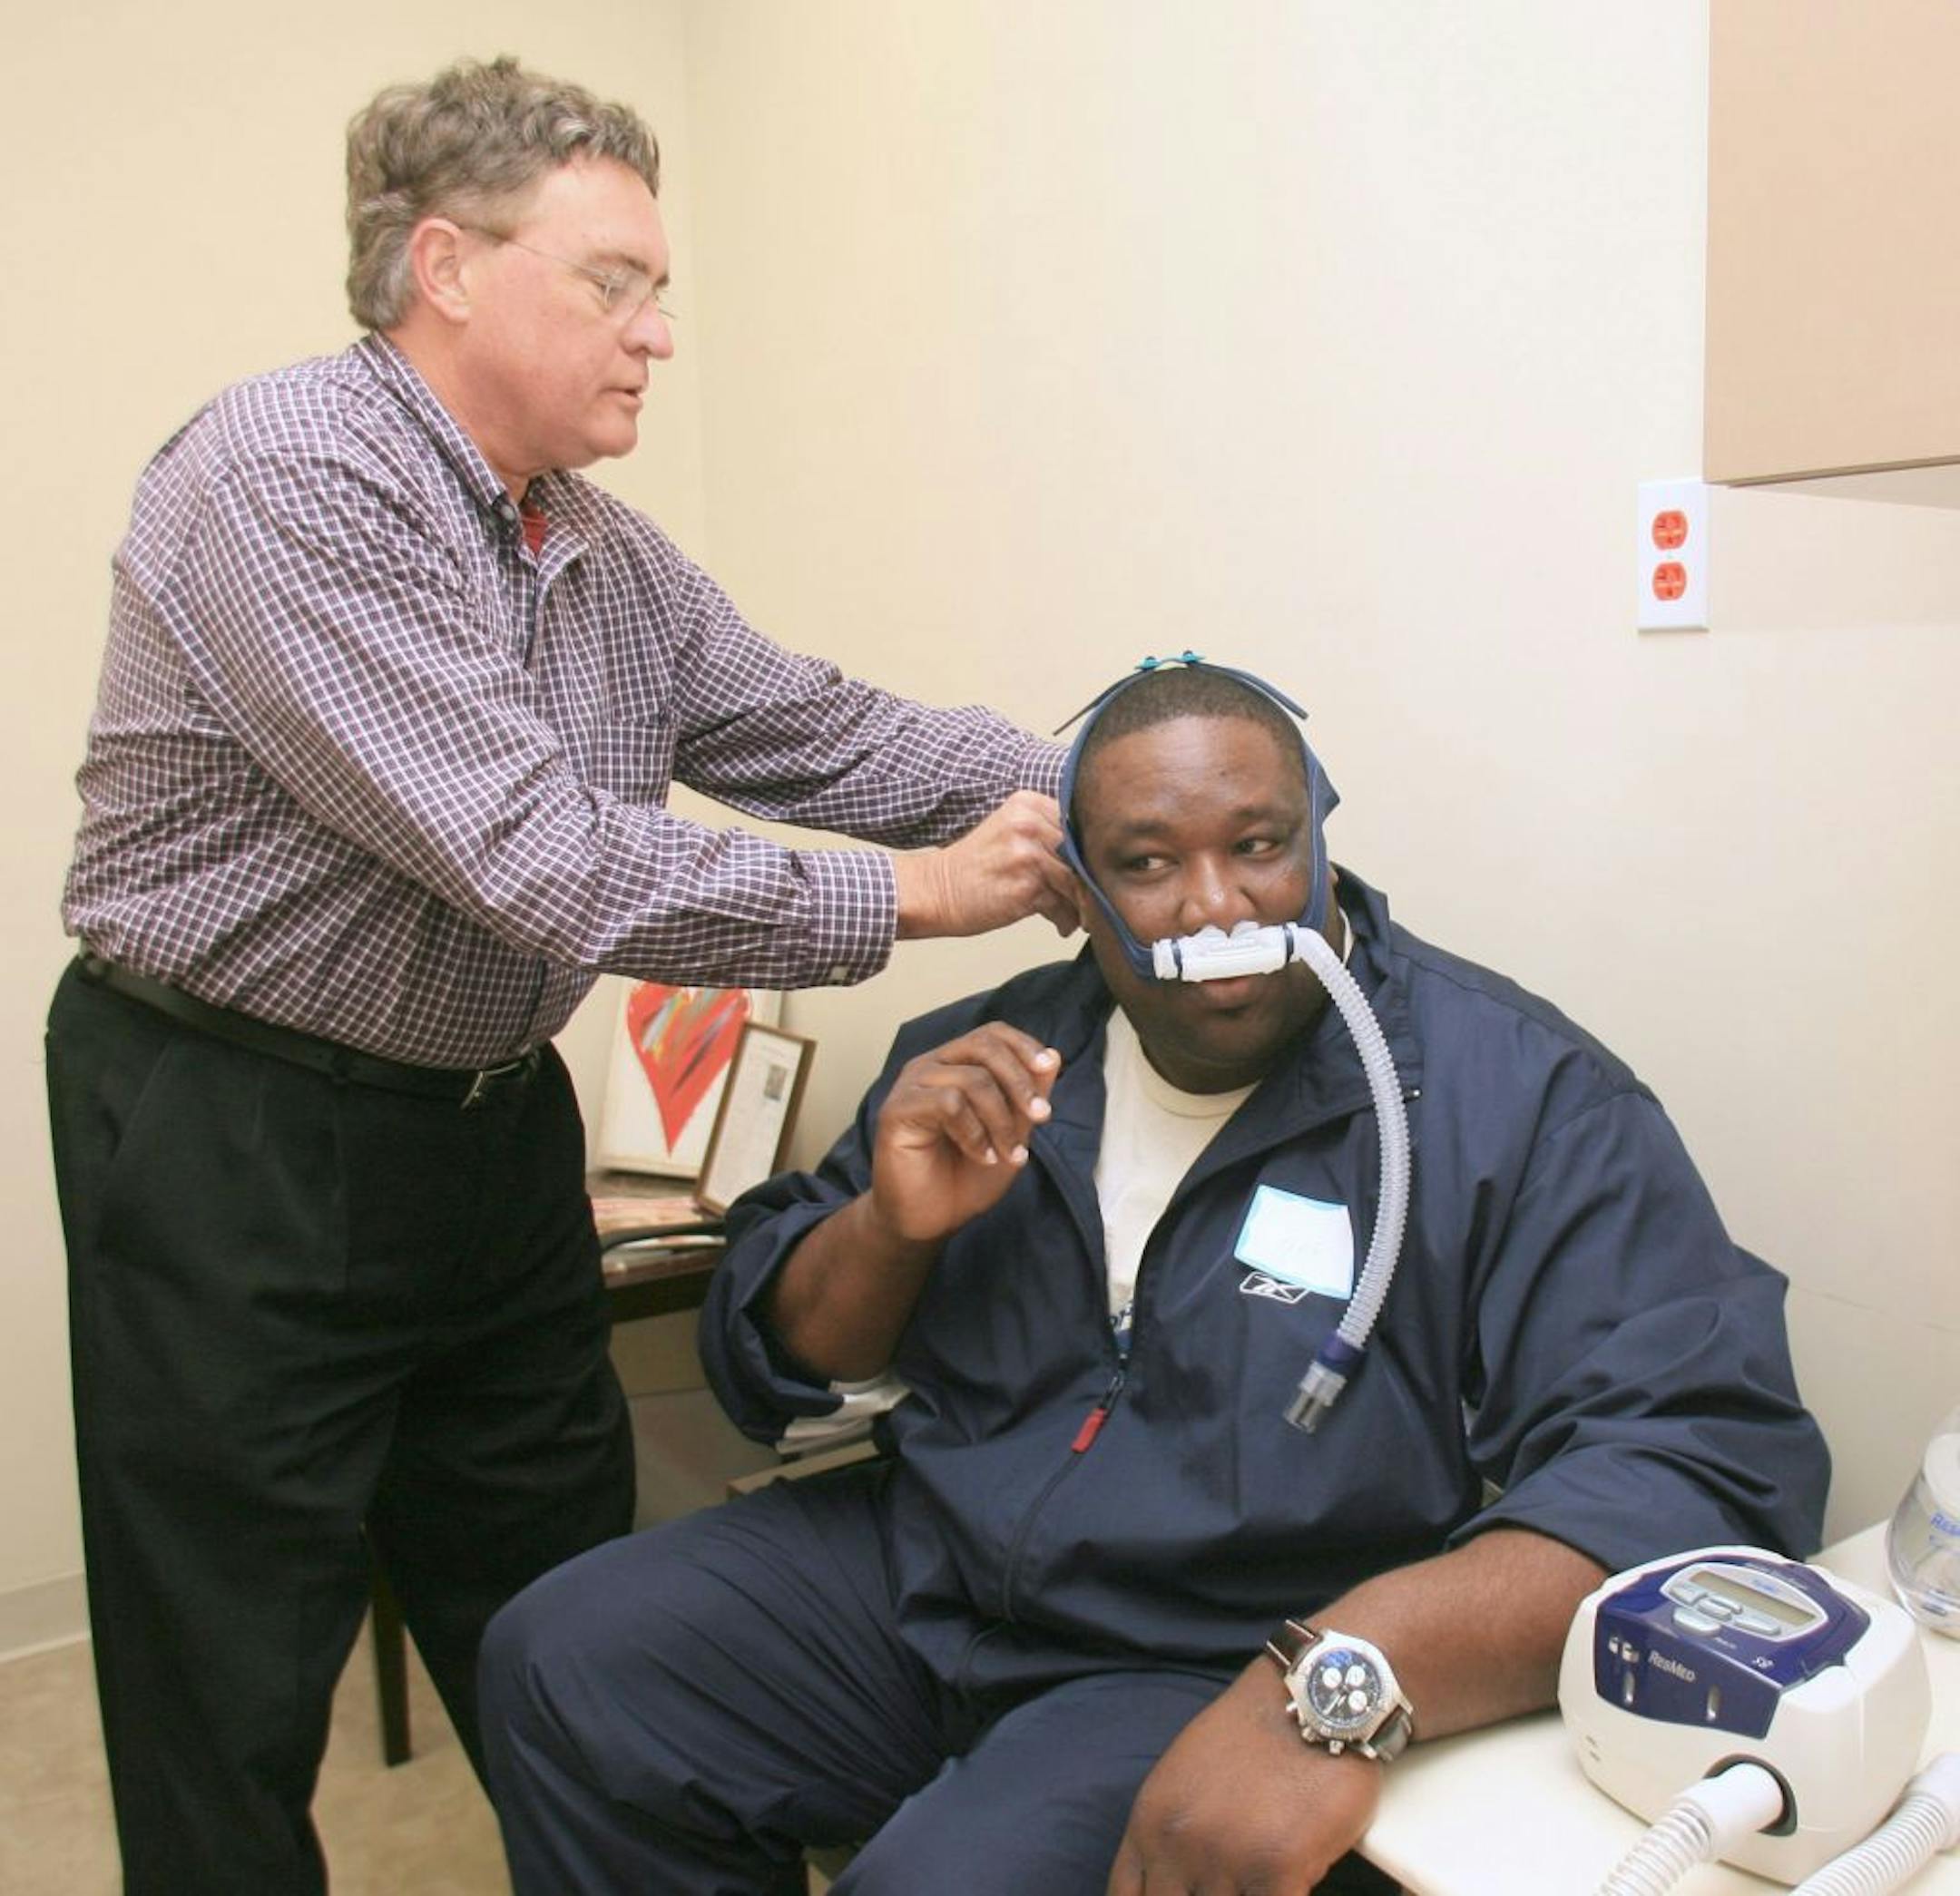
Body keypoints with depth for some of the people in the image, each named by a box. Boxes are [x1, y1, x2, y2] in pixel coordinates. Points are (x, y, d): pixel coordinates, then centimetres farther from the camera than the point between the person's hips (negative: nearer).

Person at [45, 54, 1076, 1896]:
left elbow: (824, 730, 3)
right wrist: (900, 897, -24)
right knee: (231, 1696, 9)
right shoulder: (281, 483, -21)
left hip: (492, 1121, 8)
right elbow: (537, 861, -29)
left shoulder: (608, 556, 5)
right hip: (233, 1141, -7)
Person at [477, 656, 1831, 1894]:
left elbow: (1705, 1464, -22)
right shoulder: (991, 1059, 5)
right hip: (921, 1572, 6)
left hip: (1241, 1673, -5)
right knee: (562, 1665, -5)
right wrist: (892, 1227, -13)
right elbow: (775, 1372, 10)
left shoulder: (1526, 1100, -11)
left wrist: (1345, 1684, -36)